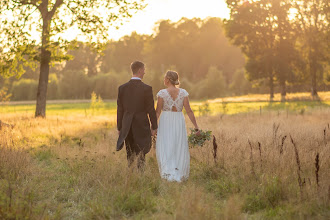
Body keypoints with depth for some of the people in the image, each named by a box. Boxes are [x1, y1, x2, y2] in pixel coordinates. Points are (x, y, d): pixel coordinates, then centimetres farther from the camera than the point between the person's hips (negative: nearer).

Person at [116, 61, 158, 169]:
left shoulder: (122, 88, 0)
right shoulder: (147, 88, -10)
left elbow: (120, 110, 4)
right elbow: (151, 109, -7)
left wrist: (119, 127, 11)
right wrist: (154, 127, 3)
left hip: (127, 127, 3)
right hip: (142, 126, -3)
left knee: (130, 155, 12)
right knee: (141, 155, 3)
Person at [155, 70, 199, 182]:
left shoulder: (162, 93, -8)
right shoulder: (183, 92, -1)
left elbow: (158, 112, -6)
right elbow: (189, 111, -4)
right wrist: (196, 126, -1)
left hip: (165, 122, -2)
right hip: (179, 122, 2)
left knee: (165, 148, 4)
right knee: (179, 149, 12)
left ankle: (168, 171, -13)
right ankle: (180, 175, 14)